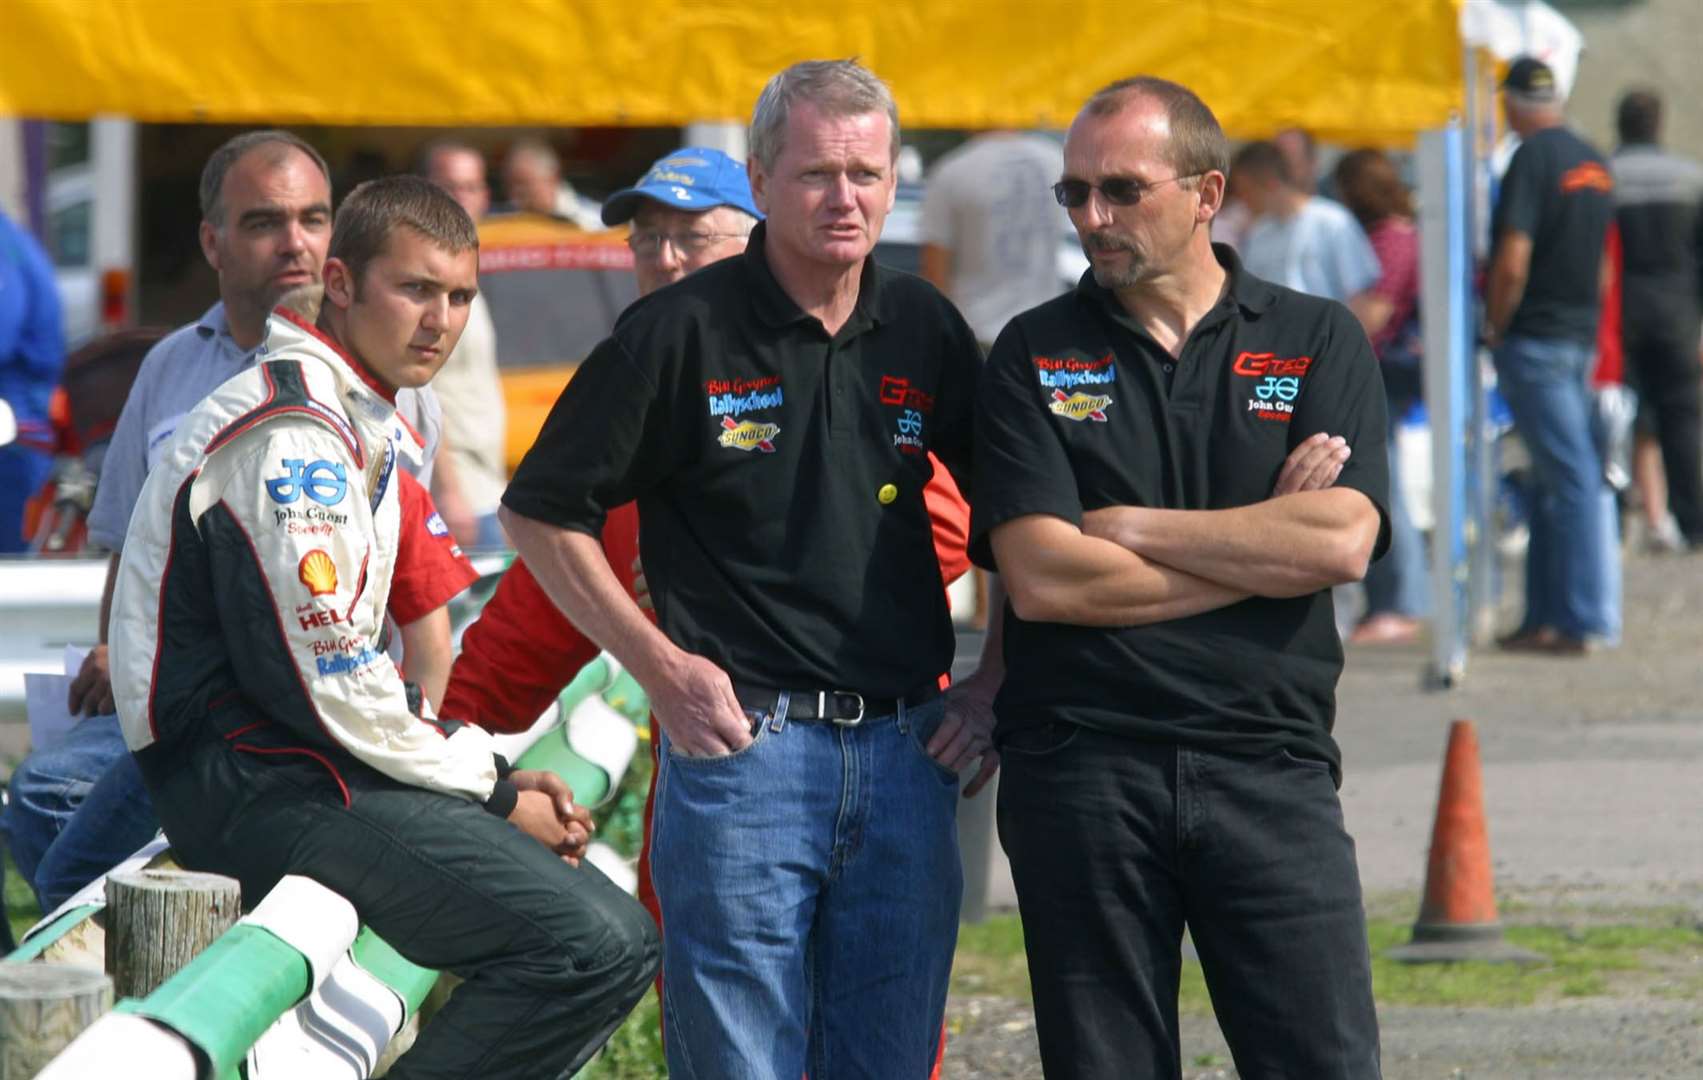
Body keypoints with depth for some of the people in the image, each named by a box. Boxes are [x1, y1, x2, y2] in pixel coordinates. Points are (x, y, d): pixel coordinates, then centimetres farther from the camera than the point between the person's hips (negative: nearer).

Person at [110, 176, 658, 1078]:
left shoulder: (361, 427, 20)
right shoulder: (291, 434, -14)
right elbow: (325, 685, -18)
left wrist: (489, 771, 9)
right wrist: (489, 792, -7)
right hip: (255, 791, -11)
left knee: (620, 939, 6)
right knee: (587, 946, -23)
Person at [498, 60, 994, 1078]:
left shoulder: (926, 332, 8)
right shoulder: (681, 332, -4)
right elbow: (540, 513, 2)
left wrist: (991, 686, 8)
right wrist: (664, 668, -4)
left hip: (907, 753, 4)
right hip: (742, 743, -4)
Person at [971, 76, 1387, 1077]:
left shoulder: (1320, 343, 7)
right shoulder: (1033, 357, 6)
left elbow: (1343, 542, -8)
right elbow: (1042, 579, -7)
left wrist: (1133, 527, -6)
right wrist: (1266, 546, -4)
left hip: (1270, 765, 0)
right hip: (1082, 766, 0)